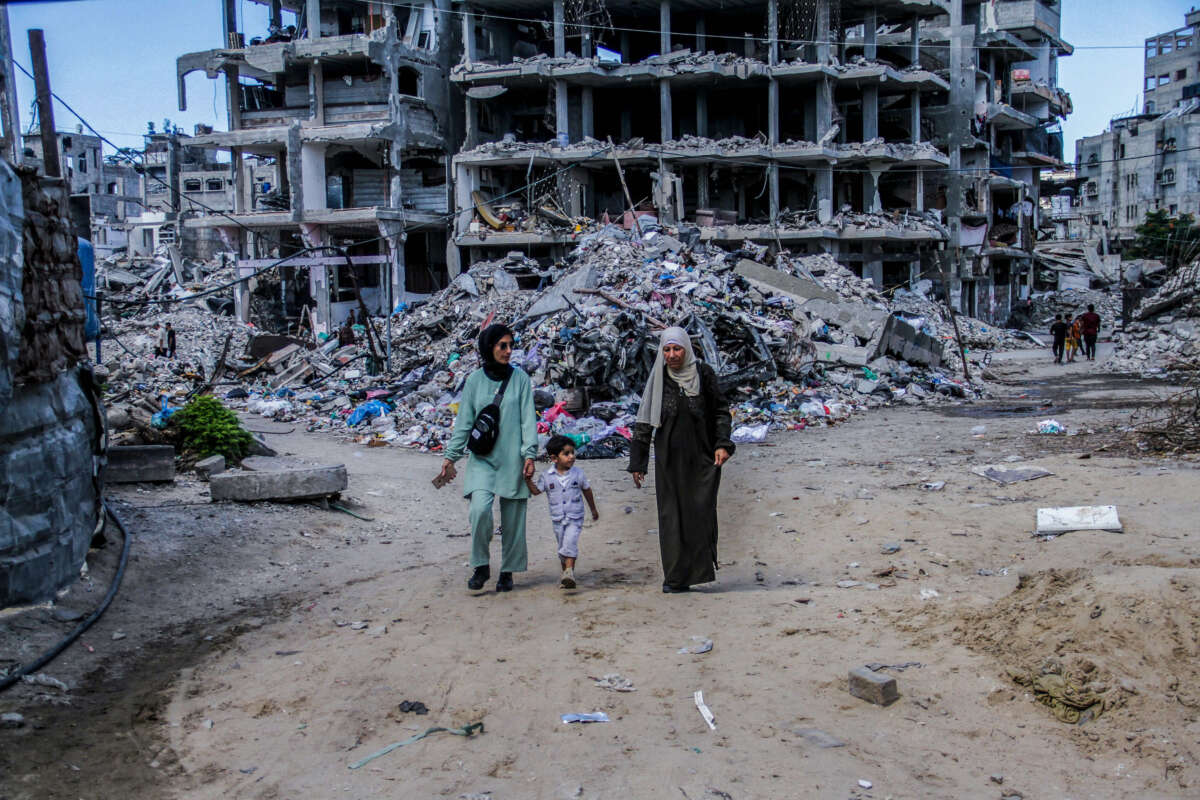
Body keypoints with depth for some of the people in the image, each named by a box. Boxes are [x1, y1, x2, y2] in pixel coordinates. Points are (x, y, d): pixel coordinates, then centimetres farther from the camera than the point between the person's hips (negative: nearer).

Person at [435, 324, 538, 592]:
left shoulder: (520, 379, 3)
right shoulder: (475, 380, 5)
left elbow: (528, 419, 2)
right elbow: (463, 422, 8)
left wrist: (529, 454, -8)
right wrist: (450, 457, 5)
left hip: (512, 459, 0)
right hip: (482, 459, 0)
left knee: (512, 518, 3)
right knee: (480, 508, -19)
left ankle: (508, 571, 20)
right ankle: (481, 566, 0)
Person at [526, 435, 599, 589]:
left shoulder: (578, 473, -4)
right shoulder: (546, 476, -4)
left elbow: (587, 491, 10)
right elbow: (536, 491, 4)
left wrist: (593, 510, 20)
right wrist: (528, 480, -14)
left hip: (575, 518, -2)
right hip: (557, 519, 2)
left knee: (570, 543, -20)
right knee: (562, 547, 12)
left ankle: (569, 572, -22)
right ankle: (566, 572, 26)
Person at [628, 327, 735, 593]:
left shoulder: (703, 373, 0)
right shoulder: (658, 379, 1)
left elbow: (721, 410, 5)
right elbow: (644, 422, 2)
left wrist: (722, 444, -9)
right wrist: (637, 463, -1)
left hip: (702, 458, 0)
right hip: (669, 459, 1)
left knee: (701, 510, -6)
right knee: (672, 514, 1)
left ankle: (701, 568, 9)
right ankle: (676, 578, 6)